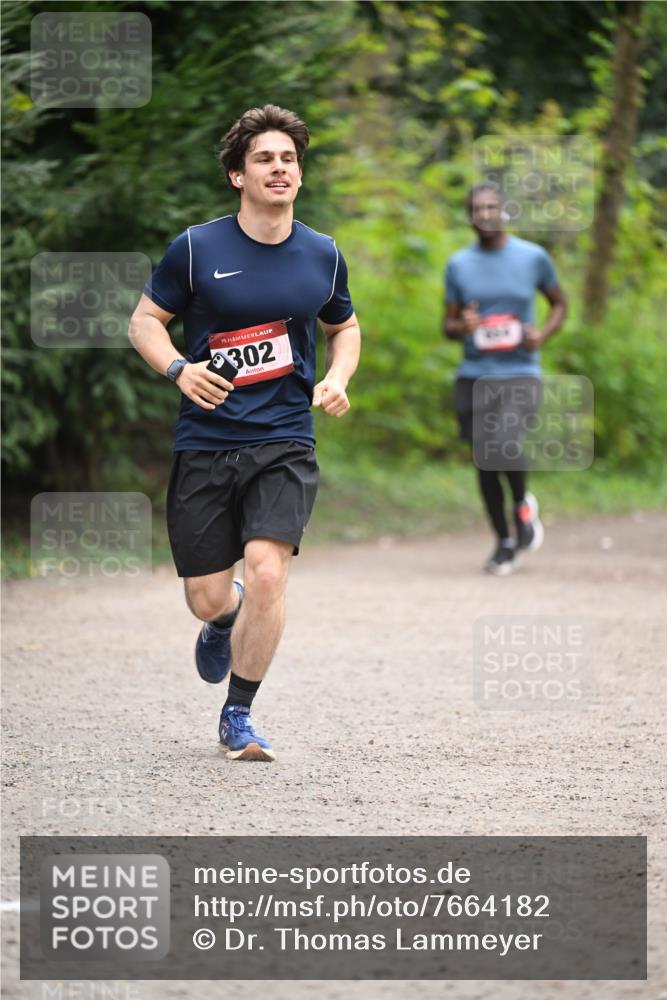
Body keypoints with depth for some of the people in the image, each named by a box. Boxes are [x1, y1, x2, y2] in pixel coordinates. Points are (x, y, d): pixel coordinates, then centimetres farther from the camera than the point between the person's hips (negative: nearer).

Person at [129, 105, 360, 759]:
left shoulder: (322, 256, 6)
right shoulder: (196, 249, -3)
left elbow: (344, 327, 23)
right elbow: (145, 320, 5)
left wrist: (337, 378, 3)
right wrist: (178, 368, -15)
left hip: (284, 443, 1)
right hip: (205, 443, 0)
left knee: (265, 571, -20)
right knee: (205, 599, 2)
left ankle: (238, 716, -1)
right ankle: (226, 619, 44)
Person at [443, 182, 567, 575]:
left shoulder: (533, 257, 0)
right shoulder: (459, 265, 5)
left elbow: (560, 303, 13)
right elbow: (448, 324, 12)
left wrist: (543, 334, -7)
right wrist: (462, 326, -13)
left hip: (521, 374, -3)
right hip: (475, 376, 3)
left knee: (505, 447, -25)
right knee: (485, 463, 6)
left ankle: (524, 505, 7)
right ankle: (504, 542, 25)